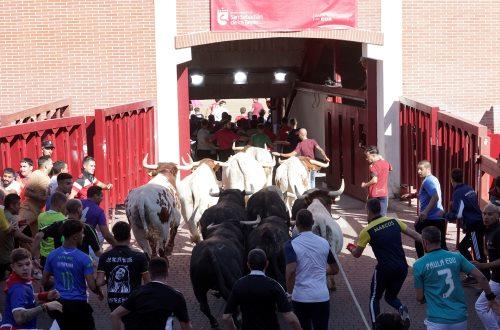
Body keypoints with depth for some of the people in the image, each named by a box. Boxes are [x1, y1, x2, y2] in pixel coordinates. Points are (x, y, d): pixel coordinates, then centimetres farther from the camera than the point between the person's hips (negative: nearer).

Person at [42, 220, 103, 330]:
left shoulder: (52, 255, -2)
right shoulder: (84, 258, -16)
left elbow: (44, 281, 6)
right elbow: (92, 286, -16)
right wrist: (99, 293, 6)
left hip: (59, 303, 5)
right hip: (78, 304, -5)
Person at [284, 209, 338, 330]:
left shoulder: (291, 244, -8)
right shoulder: (324, 243, 4)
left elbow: (291, 270, -22)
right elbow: (335, 269, 14)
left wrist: (289, 289, -7)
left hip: (300, 297, -1)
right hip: (322, 297, 2)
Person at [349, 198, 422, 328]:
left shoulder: (367, 231, -7)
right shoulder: (394, 221, 3)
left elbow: (357, 254, 3)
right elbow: (413, 234, 7)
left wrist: (351, 249, 24)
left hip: (384, 269, -4)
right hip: (402, 267, 4)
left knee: (374, 299, 17)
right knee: (391, 297, 22)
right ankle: (402, 309, -9)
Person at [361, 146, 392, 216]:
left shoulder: (373, 165, -16)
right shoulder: (386, 163, 6)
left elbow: (374, 180, -25)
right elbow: (391, 168, 31)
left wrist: (365, 185, -9)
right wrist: (381, 159, 24)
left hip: (374, 194, -6)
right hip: (384, 193, 6)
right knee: (383, 215, 9)